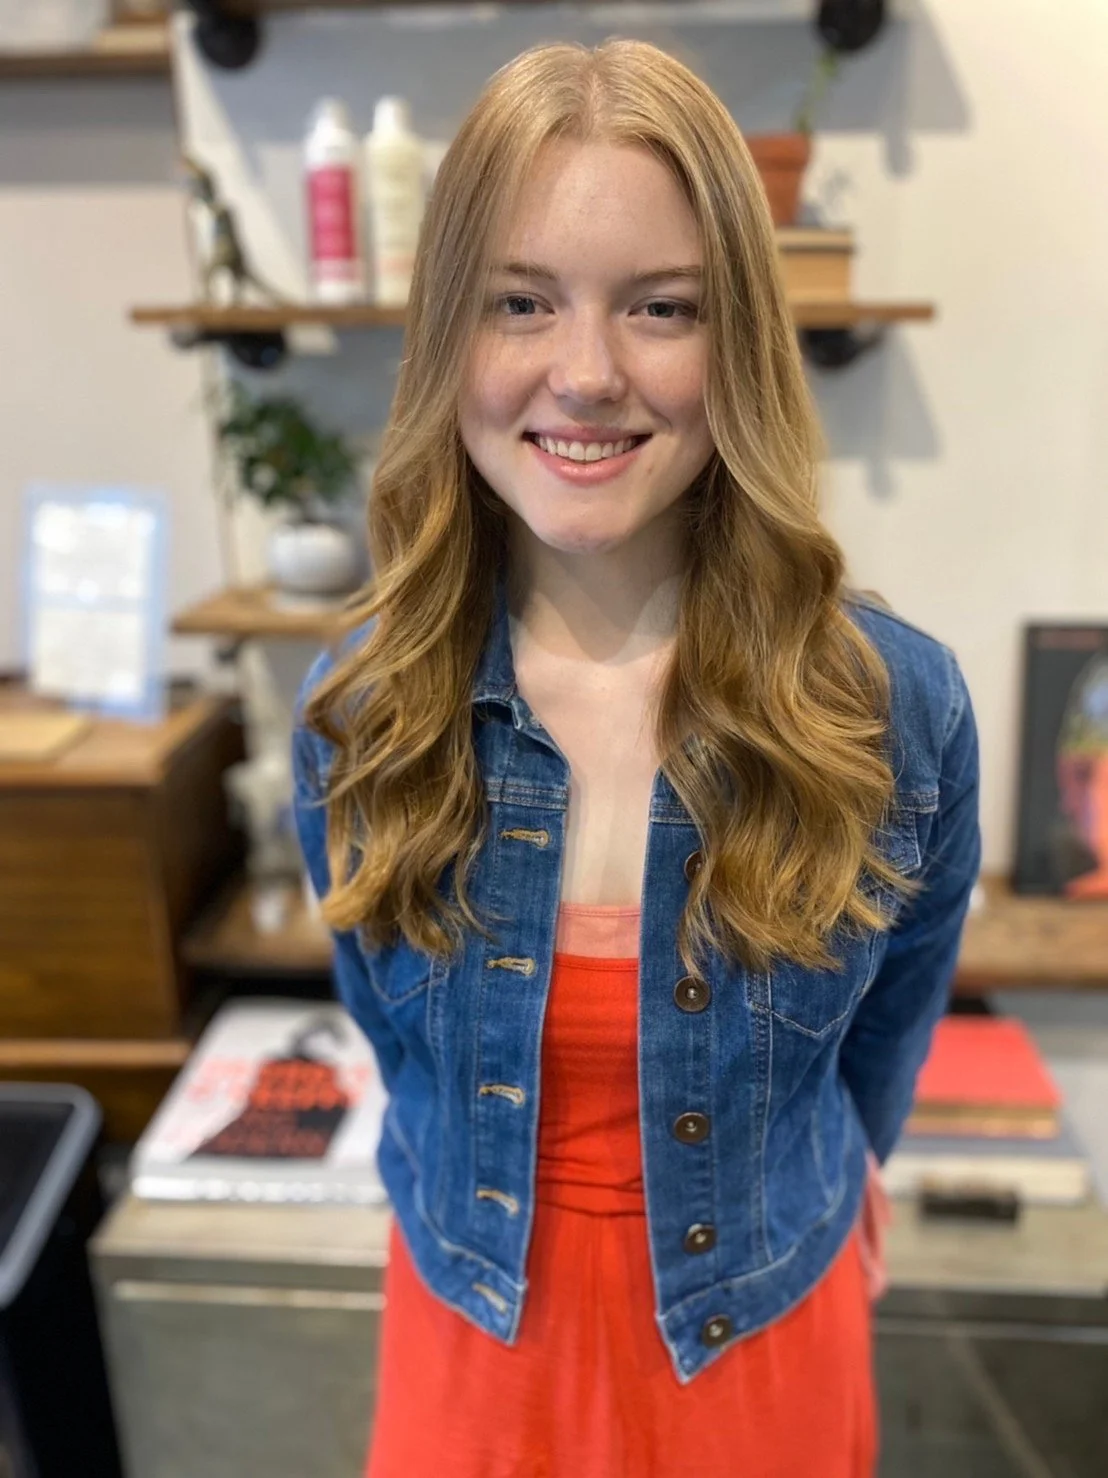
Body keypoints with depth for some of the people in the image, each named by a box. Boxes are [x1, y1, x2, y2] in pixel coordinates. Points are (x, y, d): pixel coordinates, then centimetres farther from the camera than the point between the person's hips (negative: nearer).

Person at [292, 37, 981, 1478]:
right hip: (474, 1328, 1)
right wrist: (481, 1198, 10)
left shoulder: (899, 703, -21)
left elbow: (896, 1012, -1)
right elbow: (392, 1030, 0)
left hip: (766, 1334, 0)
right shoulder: (360, 705, -17)